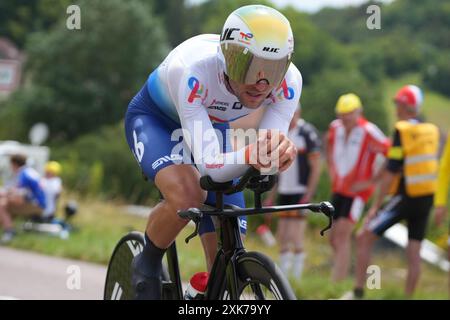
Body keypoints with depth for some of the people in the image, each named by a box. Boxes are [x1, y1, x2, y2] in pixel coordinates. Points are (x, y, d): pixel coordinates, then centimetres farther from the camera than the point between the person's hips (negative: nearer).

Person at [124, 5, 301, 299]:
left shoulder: (288, 81, -30)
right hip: (154, 120, -4)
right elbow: (208, 165, -45)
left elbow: (266, 153, -32)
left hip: (212, 126, 4)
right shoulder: (191, 70, -42)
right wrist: (248, 156, -66)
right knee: (187, 196, -35)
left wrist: (282, 151, -56)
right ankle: (147, 266, -6)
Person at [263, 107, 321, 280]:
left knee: (294, 237, -10)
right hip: (284, 192, 7)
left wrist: (308, 195, -16)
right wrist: (271, 196, 17)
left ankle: (296, 276, -2)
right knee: (282, 236, 7)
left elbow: (316, 167, -10)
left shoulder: (307, 133, -8)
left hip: (301, 192, -7)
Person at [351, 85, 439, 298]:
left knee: (364, 238, 0)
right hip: (426, 198, 7)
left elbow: (392, 172, -14)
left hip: (404, 198, -7)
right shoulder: (432, 131, 8)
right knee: (414, 252, 10)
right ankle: (408, 296, 11)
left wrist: (376, 205, -10)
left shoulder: (402, 131, -12)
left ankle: (358, 291, -3)